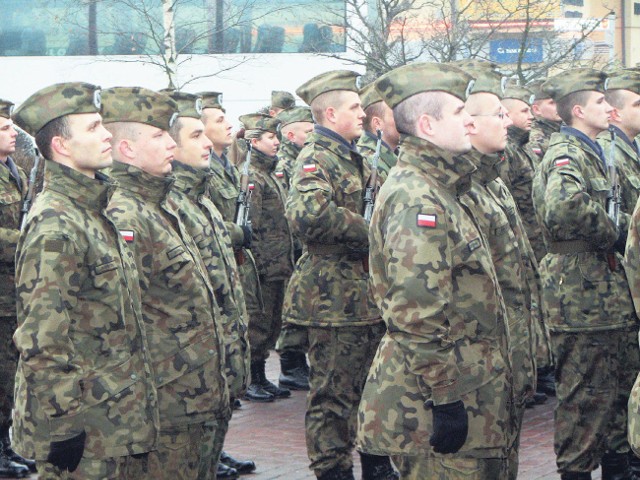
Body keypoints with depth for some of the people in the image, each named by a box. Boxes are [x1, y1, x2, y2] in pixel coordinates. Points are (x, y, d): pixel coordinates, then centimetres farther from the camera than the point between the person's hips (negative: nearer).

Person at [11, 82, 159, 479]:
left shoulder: (95, 212, 12)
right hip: (86, 432, -9)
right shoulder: (54, 226, -18)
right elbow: (42, 341, -21)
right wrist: (62, 426, -20)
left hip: (121, 419, 9)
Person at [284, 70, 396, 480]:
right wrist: (365, 232, -22)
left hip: (366, 293, 10)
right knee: (334, 396, -1)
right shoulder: (317, 158, -14)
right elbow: (308, 213, -34)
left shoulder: (353, 157, 16)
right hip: (335, 296, -10)